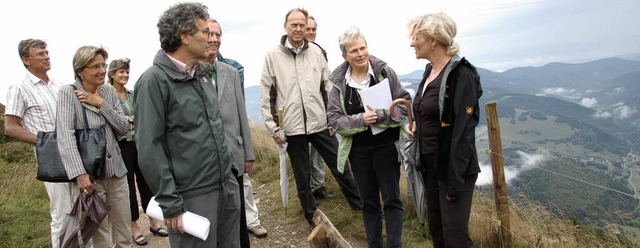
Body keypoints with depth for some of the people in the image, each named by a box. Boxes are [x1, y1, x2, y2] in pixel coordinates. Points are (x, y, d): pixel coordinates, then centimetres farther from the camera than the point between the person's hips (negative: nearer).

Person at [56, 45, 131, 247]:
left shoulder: (109, 91, 7)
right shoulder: (68, 93, -7)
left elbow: (123, 129, 3)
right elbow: (65, 137, -16)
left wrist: (101, 104, -9)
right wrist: (79, 173, -25)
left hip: (116, 171, 5)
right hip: (89, 174, -4)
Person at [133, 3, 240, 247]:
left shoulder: (203, 73, 10)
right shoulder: (155, 80, -12)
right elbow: (149, 149, -15)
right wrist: (171, 204, -16)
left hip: (228, 186, 7)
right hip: (192, 197, -7)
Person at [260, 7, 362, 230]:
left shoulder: (316, 52, 3)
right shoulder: (272, 57, -3)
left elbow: (328, 87, 8)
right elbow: (266, 97, -1)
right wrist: (273, 128, -3)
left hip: (320, 123, 2)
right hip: (292, 128, -1)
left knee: (340, 167, 10)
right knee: (302, 177, 11)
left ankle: (359, 205, 29)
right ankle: (312, 217, 28)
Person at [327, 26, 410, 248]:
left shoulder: (384, 71, -8)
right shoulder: (338, 81, -4)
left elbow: (404, 102, -5)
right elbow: (334, 117, -4)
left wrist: (382, 114, -22)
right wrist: (360, 119, -20)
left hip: (386, 144, -2)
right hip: (358, 148, 2)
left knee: (392, 198, 5)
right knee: (369, 201, 14)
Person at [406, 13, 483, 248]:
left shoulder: (461, 74, -18)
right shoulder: (429, 70, 8)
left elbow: (463, 130, -21)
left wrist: (455, 181, -20)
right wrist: (415, 125, 0)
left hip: (453, 169, -8)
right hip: (430, 165, 8)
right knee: (435, 228, 18)